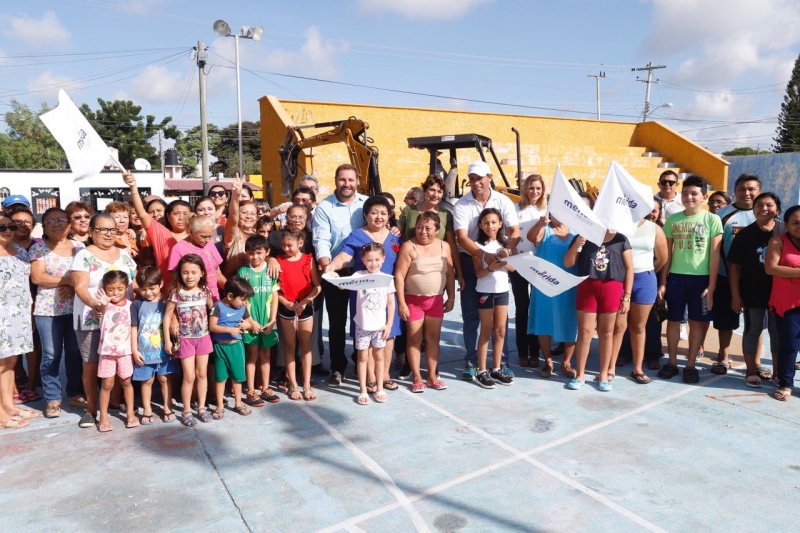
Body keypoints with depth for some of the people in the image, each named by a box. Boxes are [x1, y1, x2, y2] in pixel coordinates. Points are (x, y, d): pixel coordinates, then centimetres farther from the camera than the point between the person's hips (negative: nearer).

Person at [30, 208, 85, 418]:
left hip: (75, 308, 2)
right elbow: (37, 277, -9)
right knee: (51, 355, 2)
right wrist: (69, 280, -12)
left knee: (75, 352, 7)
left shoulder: (79, 247, 8)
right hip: (48, 309, -2)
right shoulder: (38, 247, 1)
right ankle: (52, 399, 13)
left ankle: (75, 393, 20)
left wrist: (73, 286, -14)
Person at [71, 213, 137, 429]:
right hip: (92, 319, -3)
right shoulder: (84, 256, -3)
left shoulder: (124, 255, 11)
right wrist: (93, 303, -31)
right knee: (91, 363, 1)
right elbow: (80, 287, -13)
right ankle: (91, 408, 14)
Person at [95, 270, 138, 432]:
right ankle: (103, 417, 15)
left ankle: (130, 413, 23)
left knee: (126, 382, 12)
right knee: (107, 384, 2)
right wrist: (102, 305, -59)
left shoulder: (130, 305, -1)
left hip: (125, 350, 2)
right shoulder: (105, 305, -11)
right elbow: (101, 312, -35)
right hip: (107, 350, -2)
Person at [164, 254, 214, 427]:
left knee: (202, 374, 11)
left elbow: (212, 310, 6)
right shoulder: (177, 293, -12)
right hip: (185, 339, -3)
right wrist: (167, 340, -7)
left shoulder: (205, 291, -4)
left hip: (203, 337, 3)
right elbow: (167, 316, -7)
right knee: (189, 376, 0)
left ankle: (201, 407, 23)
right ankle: (187, 411, 14)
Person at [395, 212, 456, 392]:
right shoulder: (409, 247, -11)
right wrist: (401, 303, -15)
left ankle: (432, 376, 21)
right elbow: (399, 276, -13)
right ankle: (417, 377, 14)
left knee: (433, 337, 10)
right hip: (413, 300, -4)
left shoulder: (444, 246, 2)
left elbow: (450, 274, 9)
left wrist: (451, 298, 7)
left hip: (436, 300, 4)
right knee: (414, 338, 4)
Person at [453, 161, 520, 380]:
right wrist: (484, 255, -31)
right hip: (470, 262, -1)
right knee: (471, 315, 4)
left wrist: (508, 249, -32)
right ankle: (471, 361, 16)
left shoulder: (503, 201, -2)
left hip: (497, 263, 1)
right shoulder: (461, 205, -6)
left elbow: (514, 230, -10)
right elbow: (462, 238, -16)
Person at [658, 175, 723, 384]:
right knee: (673, 320, 8)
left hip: (701, 277, -2)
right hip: (676, 277, 2)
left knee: (697, 322, 6)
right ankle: (672, 363, 20)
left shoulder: (712, 220, -2)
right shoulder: (672, 219, 5)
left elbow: (715, 255, -3)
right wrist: (662, 282, 3)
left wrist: (711, 286, -8)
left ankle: (690, 365, 18)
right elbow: (667, 253, 7)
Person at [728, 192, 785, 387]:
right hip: (752, 293, -1)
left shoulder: (785, 231, -1)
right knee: (753, 331, 8)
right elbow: (734, 266, -5)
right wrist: (735, 295, -9)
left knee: (778, 333, 10)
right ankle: (751, 371, 19)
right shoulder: (744, 234, -5)